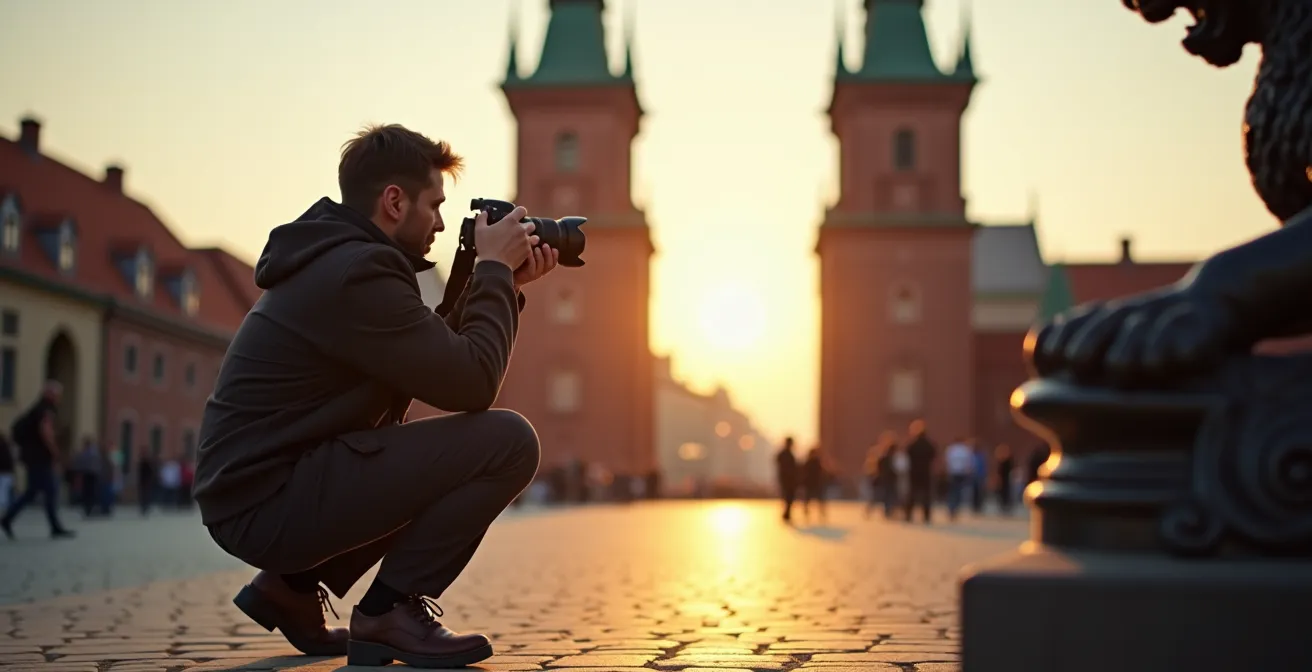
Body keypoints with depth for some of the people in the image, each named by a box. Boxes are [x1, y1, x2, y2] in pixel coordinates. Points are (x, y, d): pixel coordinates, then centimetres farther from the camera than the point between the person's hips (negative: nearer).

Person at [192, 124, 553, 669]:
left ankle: (293, 585, 18)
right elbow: (471, 384, -17)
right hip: (270, 502, -10)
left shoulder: (335, 258, 15)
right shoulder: (357, 273, -17)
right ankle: (390, 609, -4)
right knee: (507, 441, -15)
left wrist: (501, 283, 13)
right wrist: (495, 270, -6)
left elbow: (440, 362, 20)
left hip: (250, 490, 10)